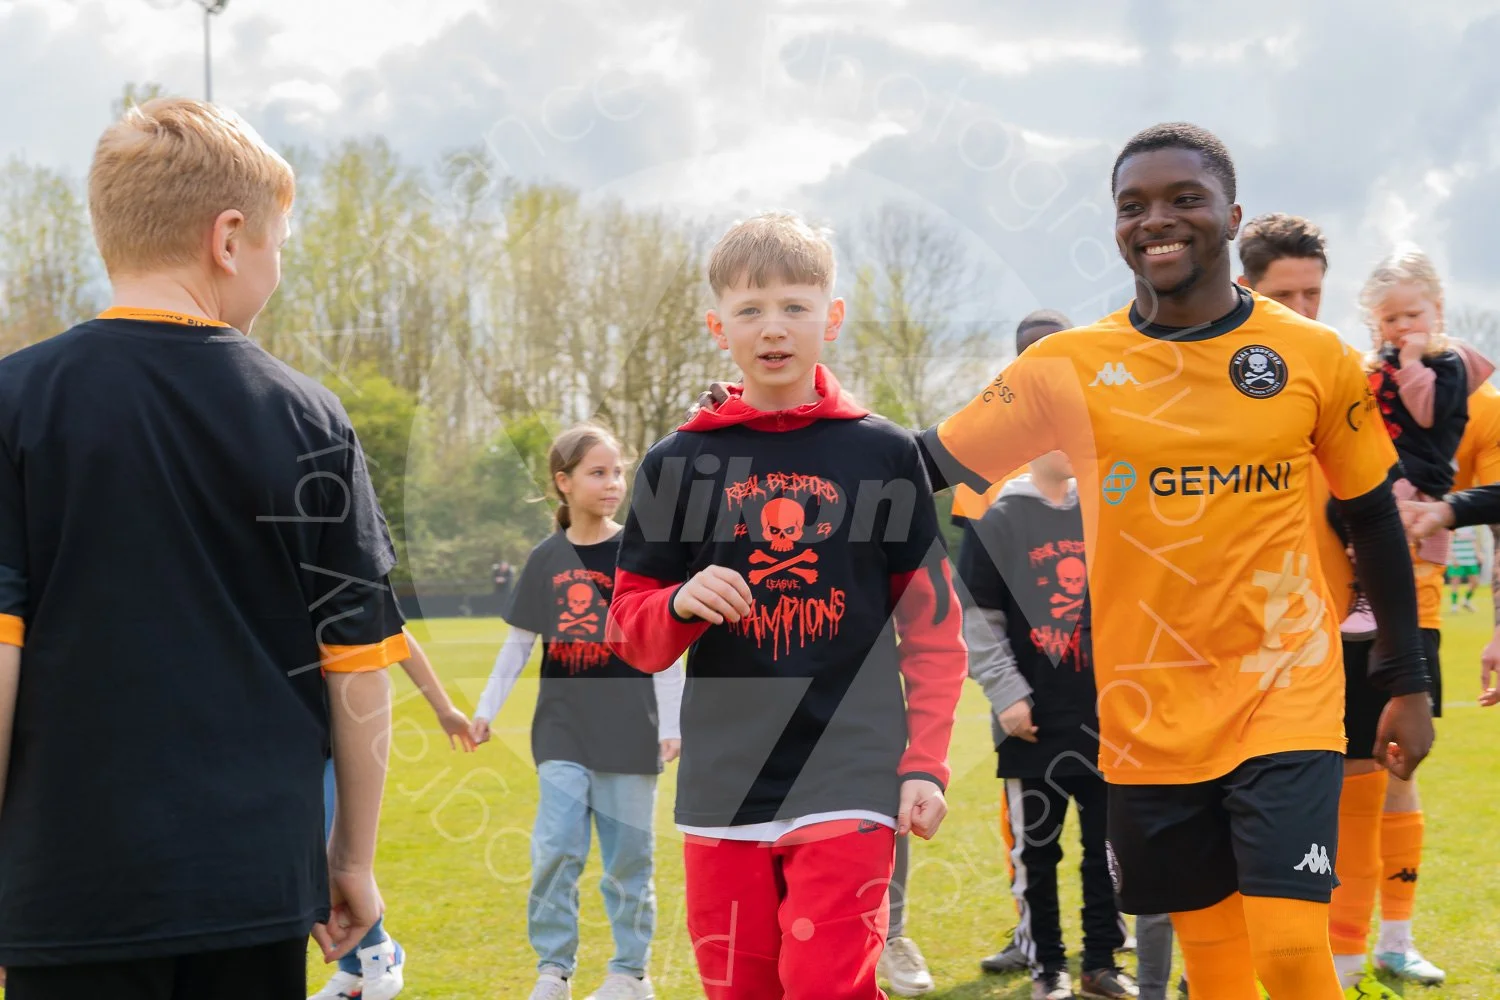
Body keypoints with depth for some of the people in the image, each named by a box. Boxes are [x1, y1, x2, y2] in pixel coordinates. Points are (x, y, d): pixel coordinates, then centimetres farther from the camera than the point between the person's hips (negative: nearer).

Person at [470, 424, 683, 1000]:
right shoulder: (547, 558, 4)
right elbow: (519, 642, 11)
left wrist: (672, 725, -7)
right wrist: (486, 709, 8)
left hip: (629, 730, -2)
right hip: (563, 728, 2)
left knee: (628, 856, 4)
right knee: (557, 849, -5)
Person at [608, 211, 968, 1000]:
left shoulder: (884, 455, 3)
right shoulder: (678, 464, 5)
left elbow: (932, 625, 5)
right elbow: (630, 633, 9)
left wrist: (925, 764, -2)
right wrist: (681, 604, -13)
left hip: (849, 782, -2)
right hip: (723, 785, 2)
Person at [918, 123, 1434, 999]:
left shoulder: (1316, 357, -2)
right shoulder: (1069, 368, -2)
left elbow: (1375, 518, 7)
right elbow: (928, 468, 2)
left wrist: (1409, 683, 8)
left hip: (1286, 697, -1)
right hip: (1147, 718, 1)